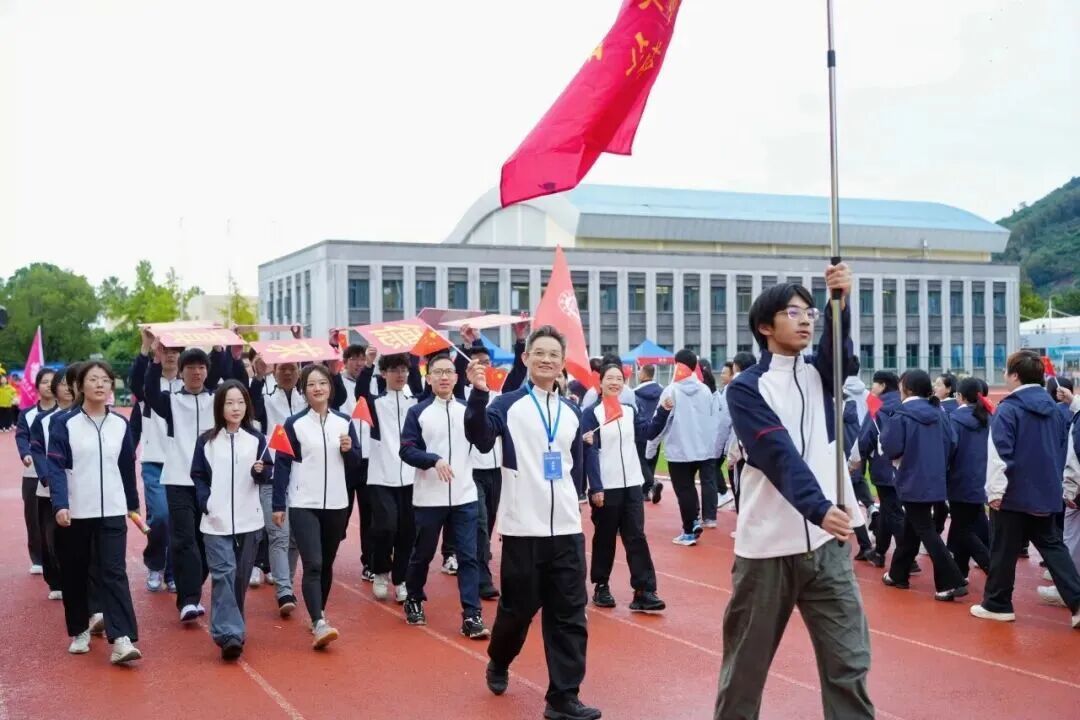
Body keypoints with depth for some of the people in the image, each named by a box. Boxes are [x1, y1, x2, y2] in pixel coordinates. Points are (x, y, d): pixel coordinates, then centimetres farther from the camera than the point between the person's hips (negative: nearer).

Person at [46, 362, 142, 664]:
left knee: (114, 573, -8)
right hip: (74, 513, -1)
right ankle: (80, 632, 27)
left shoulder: (121, 425, 7)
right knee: (74, 575, 9)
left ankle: (122, 640, -15)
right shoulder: (64, 424, -3)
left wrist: (133, 504, 19)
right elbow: (55, 467, -10)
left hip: (112, 513, 1)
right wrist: (60, 505, -22)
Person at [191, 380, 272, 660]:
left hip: (248, 520, 2)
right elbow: (198, 476, 7)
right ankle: (229, 634, -18)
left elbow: (268, 474, 5)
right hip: (216, 521, -2)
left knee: (241, 576, 9)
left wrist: (260, 471, -17)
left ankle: (233, 627, 27)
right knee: (223, 574, -12)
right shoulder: (206, 440, 2)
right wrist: (205, 502, -9)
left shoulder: (256, 438, 4)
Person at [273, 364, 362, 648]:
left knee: (326, 564, 12)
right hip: (303, 505, -4)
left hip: (336, 504, 4)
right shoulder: (294, 424, -4)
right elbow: (282, 465, -4)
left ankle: (319, 614, 28)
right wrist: (278, 505, -6)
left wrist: (349, 450, -10)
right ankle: (319, 624, -18)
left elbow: (356, 463, 12)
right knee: (312, 564, -14)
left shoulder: (344, 422, 5)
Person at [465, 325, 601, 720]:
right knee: (518, 606, 7)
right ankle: (498, 664, 36)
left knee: (569, 613, 3)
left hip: (567, 527, 4)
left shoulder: (572, 411, 10)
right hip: (523, 527, -4)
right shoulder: (508, 404, -4)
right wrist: (478, 394, -36)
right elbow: (482, 438, -23)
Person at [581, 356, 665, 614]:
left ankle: (644, 592, -3)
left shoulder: (631, 410, 10)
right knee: (605, 538, 6)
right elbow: (589, 452, -10)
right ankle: (601, 587, 20)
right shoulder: (591, 413, -4)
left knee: (636, 537, -1)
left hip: (632, 484, 4)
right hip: (605, 486, -4)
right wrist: (595, 488, -16)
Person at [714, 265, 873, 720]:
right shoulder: (746, 388, -4)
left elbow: (843, 357, -13)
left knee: (849, 661, 2)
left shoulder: (818, 374, 10)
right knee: (747, 661, 9)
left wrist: (839, 303, -31)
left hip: (826, 541, 3)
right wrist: (818, 509, -30)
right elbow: (779, 455, -17)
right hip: (767, 545, -3)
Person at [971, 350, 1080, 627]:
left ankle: (997, 605, 14)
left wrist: (995, 491, -14)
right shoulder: (1053, 409, 9)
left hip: (1013, 493, -6)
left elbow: (999, 455, -19)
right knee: (1053, 546, 12)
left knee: (1004, 551, 5)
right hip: (1046, 493, 7)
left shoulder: (1008, 409, -14)